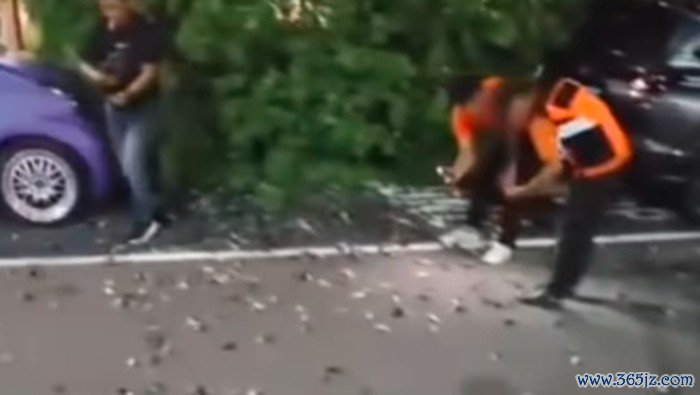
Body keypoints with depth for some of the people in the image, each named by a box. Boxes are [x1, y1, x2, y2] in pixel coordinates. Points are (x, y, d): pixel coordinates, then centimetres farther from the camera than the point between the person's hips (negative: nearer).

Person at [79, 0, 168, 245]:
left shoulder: (147, 31, -16)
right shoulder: (102, 31, 0)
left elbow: (150, 73, -20)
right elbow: (85, 64, 6)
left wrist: (128, 94, -33)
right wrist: (97, 75, -17)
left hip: (142, 107, -6)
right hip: (113, 107, 6)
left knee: (133, 164, -12)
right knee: (127, 165, 13)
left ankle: (147, 218, 3)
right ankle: (148, 208, 30)